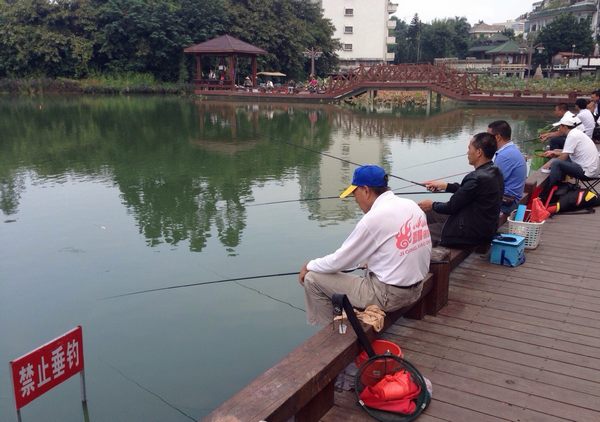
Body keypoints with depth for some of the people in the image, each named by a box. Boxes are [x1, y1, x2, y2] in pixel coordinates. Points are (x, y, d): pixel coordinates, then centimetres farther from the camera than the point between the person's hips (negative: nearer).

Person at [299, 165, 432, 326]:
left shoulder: (374, 218, -19)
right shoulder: (412, 205, 3)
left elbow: (338, 261, -11)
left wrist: (309, 266, 6)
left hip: (387, 295, -8)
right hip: (416, 290, 8)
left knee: (312, 279, 1)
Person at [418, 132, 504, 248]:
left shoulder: (478, 178, -27)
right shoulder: (494, 172, 2)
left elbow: (452, 207, -17)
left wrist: (432, 205, 1)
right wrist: (444, 185, 14)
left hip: (472, 234, -10)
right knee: (427, 213, 18)